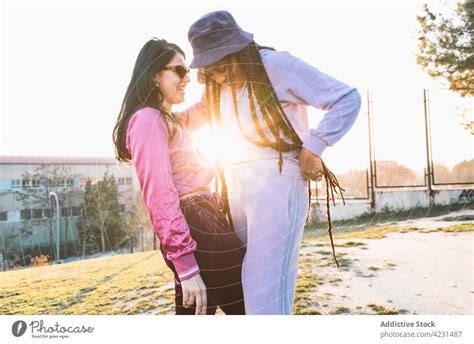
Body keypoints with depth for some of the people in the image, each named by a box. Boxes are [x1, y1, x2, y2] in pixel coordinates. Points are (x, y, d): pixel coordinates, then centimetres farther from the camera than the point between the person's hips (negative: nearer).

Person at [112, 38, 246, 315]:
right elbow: (159, 197, -20)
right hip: (198, 229, -10)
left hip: (204, 224, 10)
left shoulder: (172, 121, 18)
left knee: (196, 312, 14)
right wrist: (187, 266, -23)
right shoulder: (148, 119, -11)